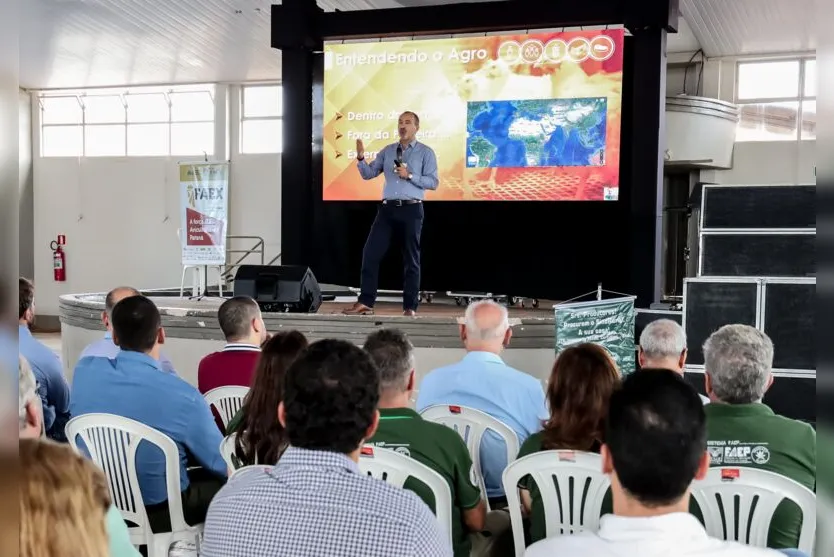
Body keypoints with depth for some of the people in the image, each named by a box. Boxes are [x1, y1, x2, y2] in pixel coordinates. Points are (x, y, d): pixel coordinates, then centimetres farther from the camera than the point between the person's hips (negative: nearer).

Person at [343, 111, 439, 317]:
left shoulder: (425, 152, 1)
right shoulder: (387, 151, 12)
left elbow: (433, 182, -6)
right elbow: (368, 174, 10)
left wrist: (410, 175, -15)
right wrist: (361, 158, -7)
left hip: (411, 209, -4)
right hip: (388, 208, 4)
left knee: (411, 259, 4)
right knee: (371, 253, -1)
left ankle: (410, 307, 10)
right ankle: (365, 302, 5)